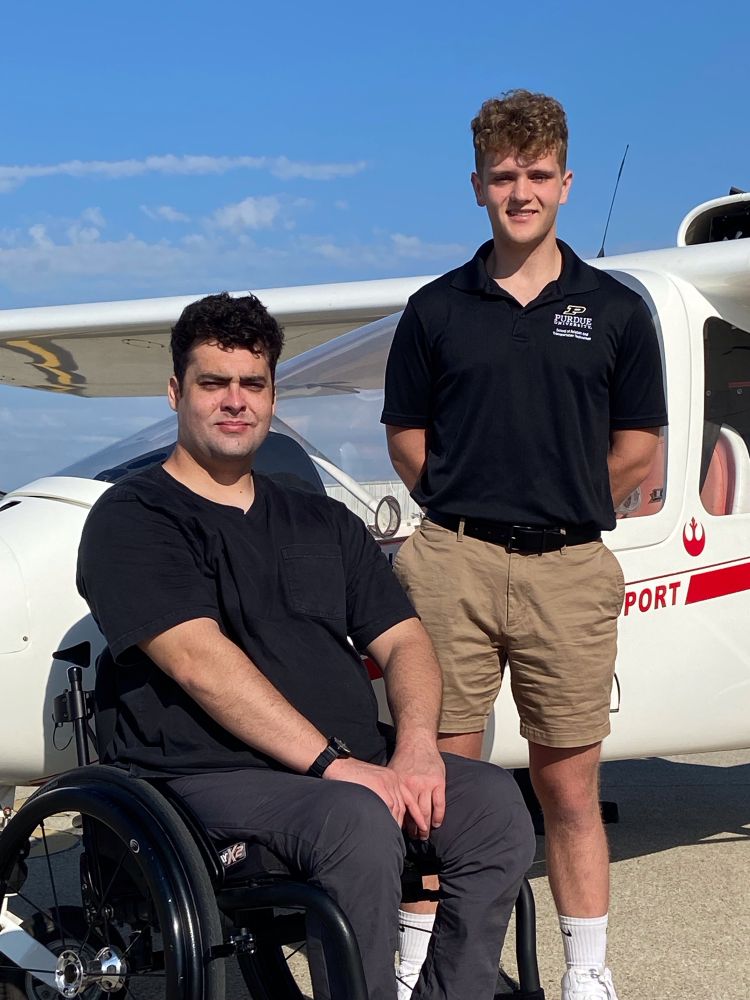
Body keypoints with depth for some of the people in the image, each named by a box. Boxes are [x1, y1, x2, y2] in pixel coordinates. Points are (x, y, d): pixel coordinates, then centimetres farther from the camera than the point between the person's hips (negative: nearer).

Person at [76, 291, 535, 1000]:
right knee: (357, 822, -34)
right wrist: (335, 764, -20)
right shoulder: (131, 519, 1)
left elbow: (403, 641, 13)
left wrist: (417, 747, -9)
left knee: (492, 803, -19)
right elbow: (199, 661, -12)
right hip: (209, 776, -5)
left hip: (355, 767, 6)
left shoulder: (324, 523, 22)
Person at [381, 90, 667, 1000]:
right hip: (453, 565, 0)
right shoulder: (435, 310, 7)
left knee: (569, 789, 7)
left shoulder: (614, 311, 7)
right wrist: (469, 514, 6)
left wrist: (560, 513, 10)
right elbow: (408, 440, 12)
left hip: (568, 572, 0)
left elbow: (636, 449, 10)